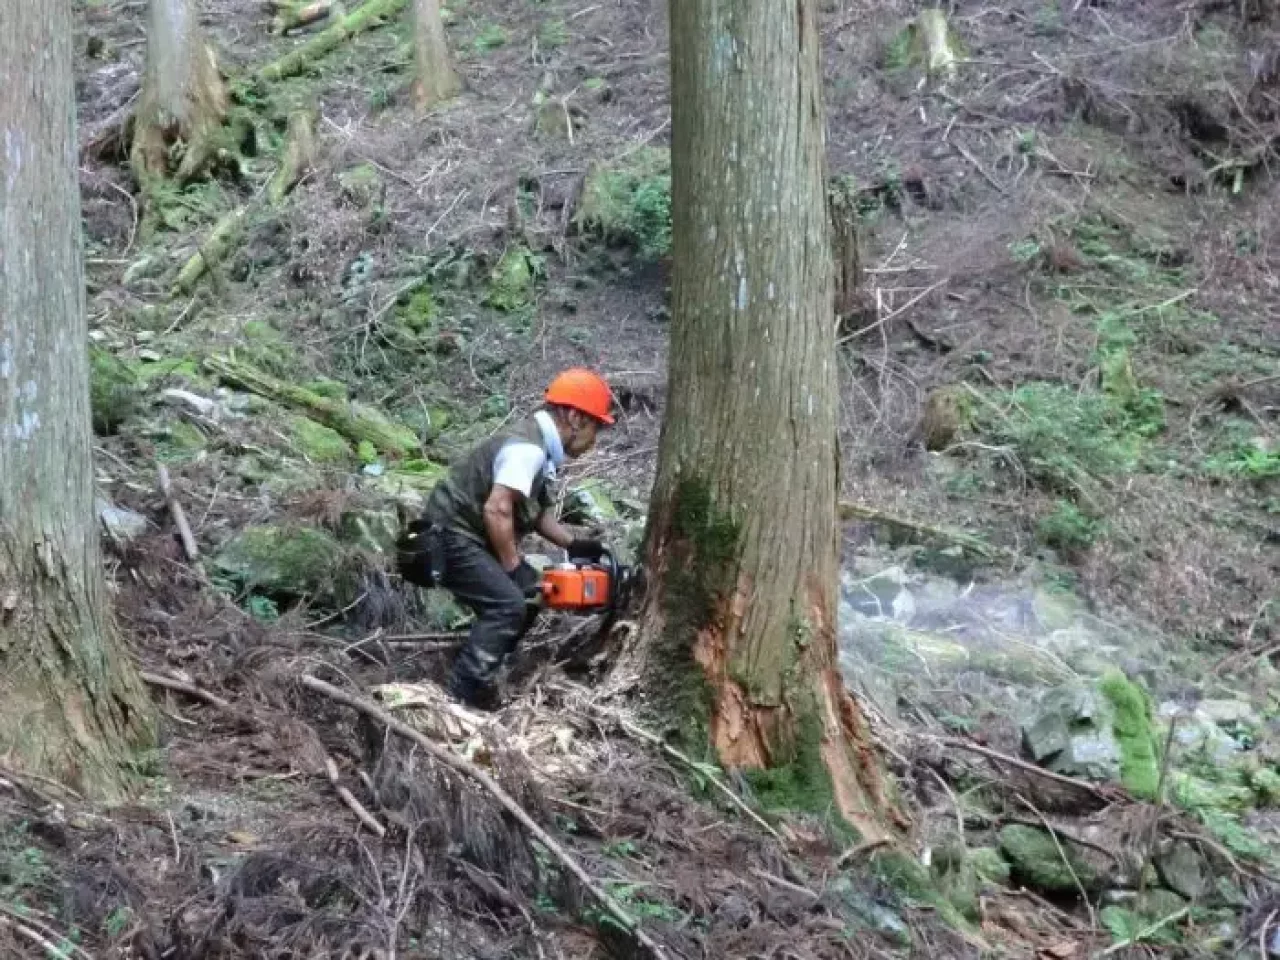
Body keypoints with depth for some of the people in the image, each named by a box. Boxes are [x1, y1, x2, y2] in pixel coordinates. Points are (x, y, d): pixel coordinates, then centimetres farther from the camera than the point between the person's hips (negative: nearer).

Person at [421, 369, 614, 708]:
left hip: (469, 538, 11)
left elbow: (536, 510, 21)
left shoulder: (539, 444, 10)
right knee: (508, 606, -20)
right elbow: (496, 510, -31)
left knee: (527, 596, 15)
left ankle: (475, 680, 17)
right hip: (449, 537, -11)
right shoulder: (528, 448, -22)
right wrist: (513, 568, -22)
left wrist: (574, 545, 10)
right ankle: (462, 698, -20)